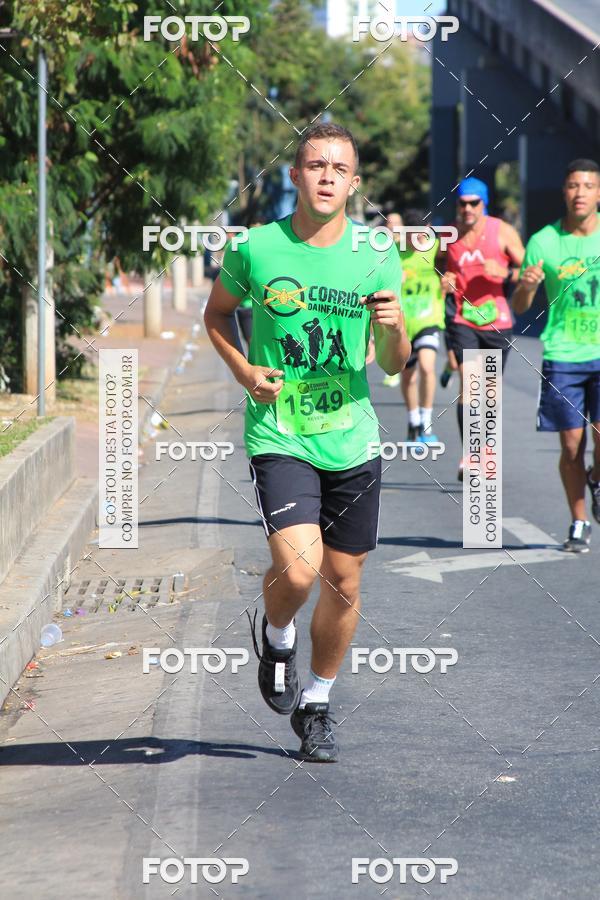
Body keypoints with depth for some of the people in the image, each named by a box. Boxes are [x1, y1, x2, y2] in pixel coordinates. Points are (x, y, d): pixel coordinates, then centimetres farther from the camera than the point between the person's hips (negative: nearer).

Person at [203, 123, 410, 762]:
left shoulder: (377, 259, 0)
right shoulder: (256, 249, -5)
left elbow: (393, 366, 7)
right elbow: (216, 312, 13)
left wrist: (393, 330, -16)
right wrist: (243, 369, -4)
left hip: (353, 443, 3)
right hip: (279, 439, -3)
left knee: (343, 583, 8)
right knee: (298, 570, -21)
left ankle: (316, 705, 31)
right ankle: (277, 636, 15)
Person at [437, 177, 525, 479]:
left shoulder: (503, 232, -3)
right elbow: (434, 270, 18)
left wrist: (505, 273, -19)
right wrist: (441, 283, -5)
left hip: (497, 321, 1)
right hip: (462, 321, -1)